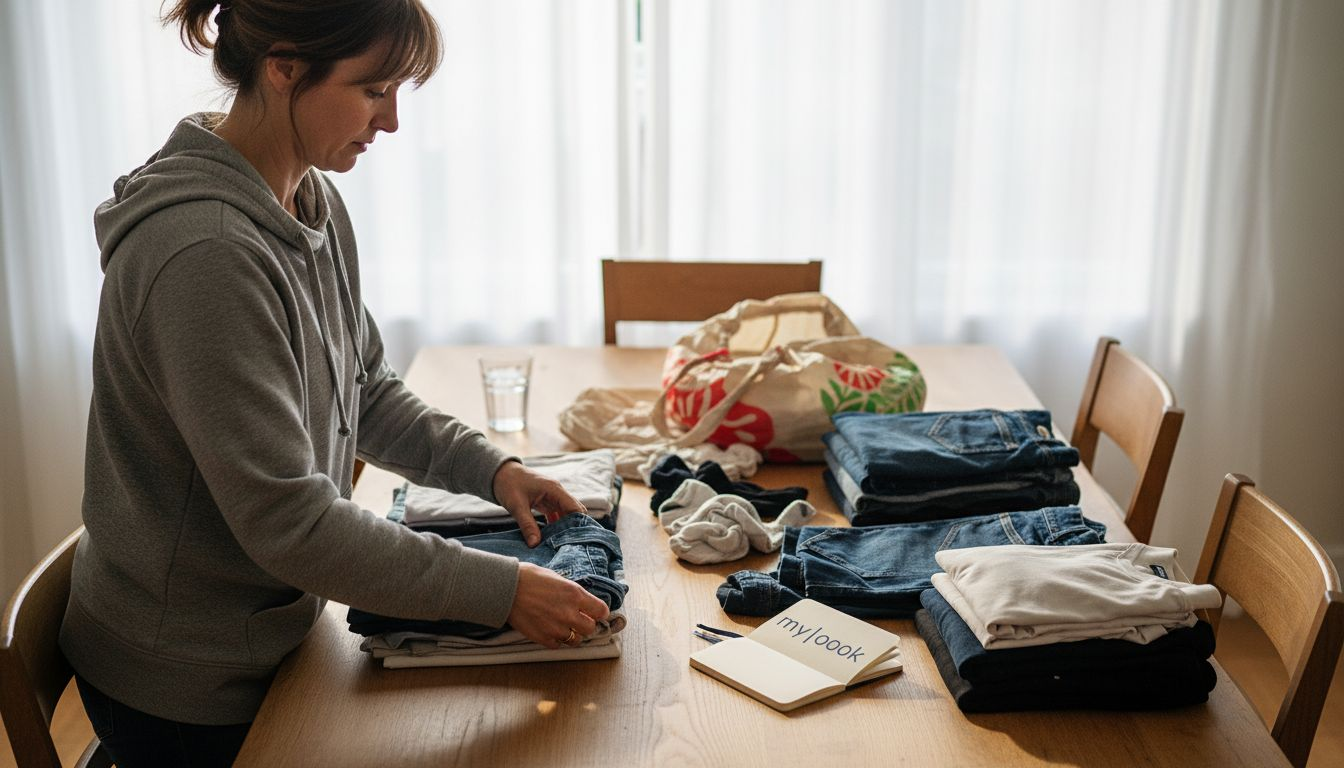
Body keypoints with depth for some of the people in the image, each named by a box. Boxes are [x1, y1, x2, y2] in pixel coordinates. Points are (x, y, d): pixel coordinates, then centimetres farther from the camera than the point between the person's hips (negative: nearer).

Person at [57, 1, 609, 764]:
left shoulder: (316, 204, -1)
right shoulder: (204, 254, -31)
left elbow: (366, 387, 10)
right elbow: (288, 522, -30)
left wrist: (488, 466, -4)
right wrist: (502, 591, -27)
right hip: (186, 681, -8)